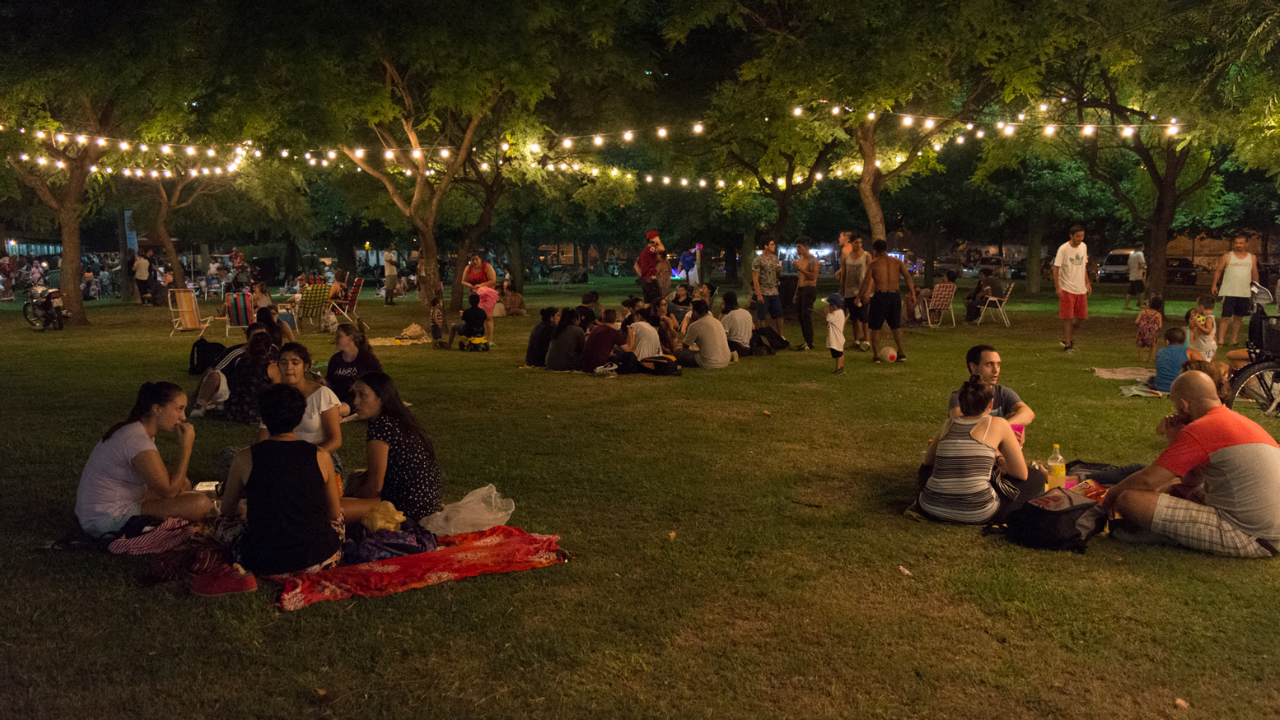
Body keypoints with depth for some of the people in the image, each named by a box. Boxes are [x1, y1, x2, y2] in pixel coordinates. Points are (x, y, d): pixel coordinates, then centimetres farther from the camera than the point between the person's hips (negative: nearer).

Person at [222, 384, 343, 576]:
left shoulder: (245, 459, -10)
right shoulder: (321, 457, -10)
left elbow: (227, 512, 6)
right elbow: (335, 514, 3)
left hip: (264, 566, -1)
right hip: (317, 561, 1)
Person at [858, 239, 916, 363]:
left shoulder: (872, 263, -1)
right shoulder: (897, 262, 6)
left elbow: (866, 282, -8)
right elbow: (908, 277, -3)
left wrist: (860, 296, 1)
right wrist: (912, 294, -3)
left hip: (880, 296, -3)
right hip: (895, 296, 3)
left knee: (875, 328, 7)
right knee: (896, 326, 17)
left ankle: (876, 355, 6)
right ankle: (901, 354, 15)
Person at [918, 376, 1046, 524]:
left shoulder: (949, 422, 12)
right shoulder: (998, 424, 0)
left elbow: (928, 460, 29)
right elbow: (1022, 474, 5)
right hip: (977, 514, -4)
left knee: (926, 468, 38)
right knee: (1036, 477, 15)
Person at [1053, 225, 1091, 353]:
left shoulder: (1083, 247, 7)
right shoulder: (1063, 249, -12)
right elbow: (1056, 268, -11)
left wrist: (1087, 282, 15)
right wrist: (1057, 287, -16)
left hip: (1081, 288, 6)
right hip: (1067, 288, -6)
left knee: (1080, 316, 7)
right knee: (1067, 317, -4)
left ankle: (1068, 338, 26)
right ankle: (1067, 344, 4)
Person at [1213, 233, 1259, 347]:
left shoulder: (1252, 258, 10)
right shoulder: (1227, 256, 2)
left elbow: (1255, 274, 16)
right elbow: (1218, 271, 5)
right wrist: (1214, 285, -4)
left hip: (1245, 294, 3)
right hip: (1229, 293, -3)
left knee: (1238, 317, 8)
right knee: (1226, 317, -6)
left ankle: (1234, 340, 16)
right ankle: (1221, 340, -4)